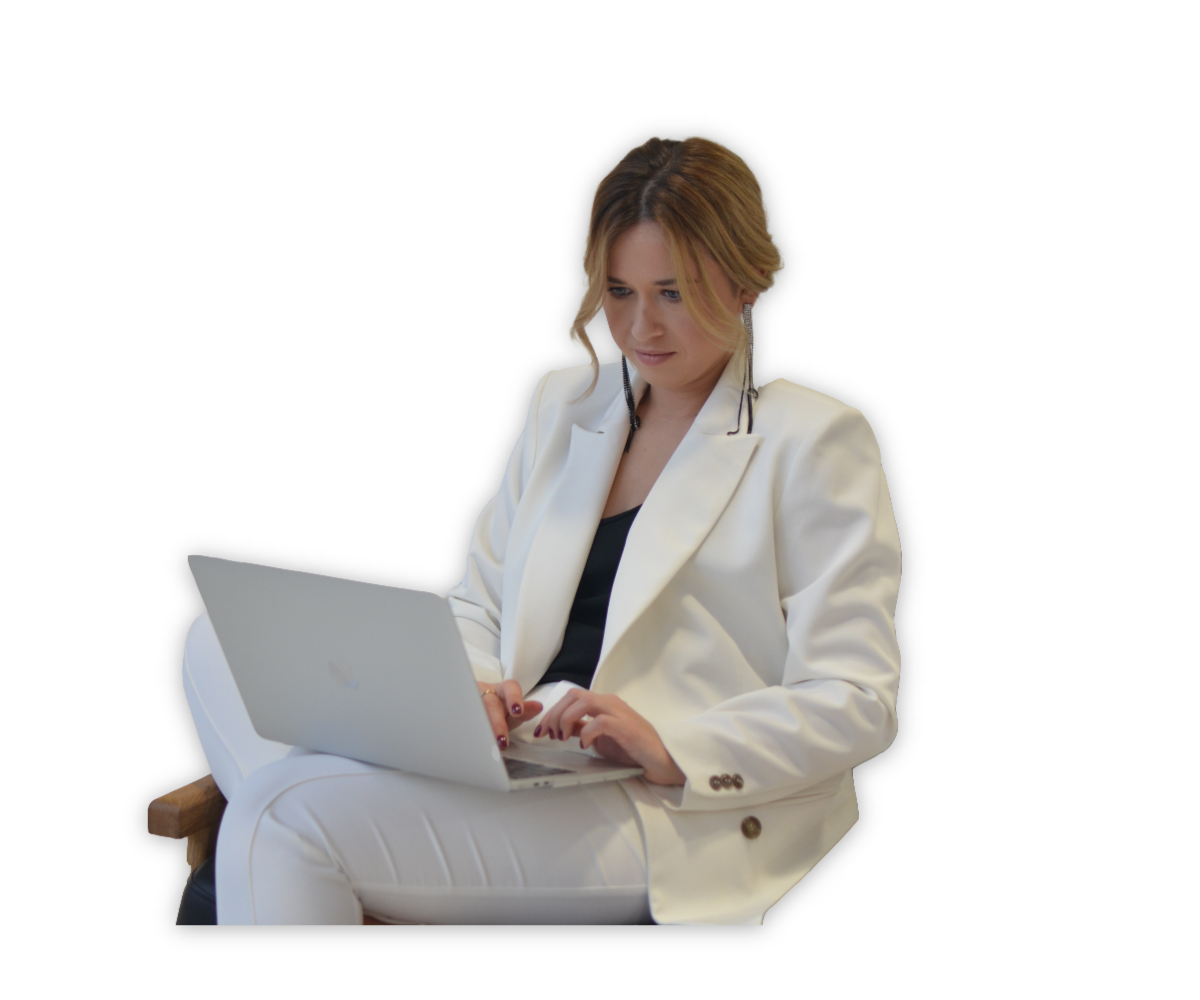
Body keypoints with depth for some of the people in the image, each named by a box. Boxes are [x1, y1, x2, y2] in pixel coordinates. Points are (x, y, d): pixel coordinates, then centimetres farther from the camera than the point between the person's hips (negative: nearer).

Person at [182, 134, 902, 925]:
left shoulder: (816, 442, -1)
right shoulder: (565, 401, 19)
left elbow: (855, 703, -7)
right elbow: (477, 602, 19)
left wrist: (672, 750, -22)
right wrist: (471, 685, -6)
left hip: (666, 821, -7)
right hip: (519, 764, 7)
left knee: (288, 811, -26)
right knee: (221, 647, -11)